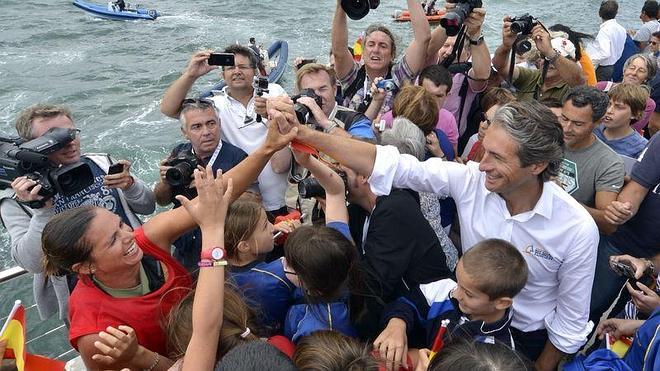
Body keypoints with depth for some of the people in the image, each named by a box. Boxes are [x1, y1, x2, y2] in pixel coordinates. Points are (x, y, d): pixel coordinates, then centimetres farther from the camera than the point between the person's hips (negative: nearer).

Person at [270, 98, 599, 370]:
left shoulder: (578, 228, -23)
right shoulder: (471, 180, -20)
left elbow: (571, 322, -11)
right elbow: (391, 165, -24)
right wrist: (303, 134, -30)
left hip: (528, 339, -2)